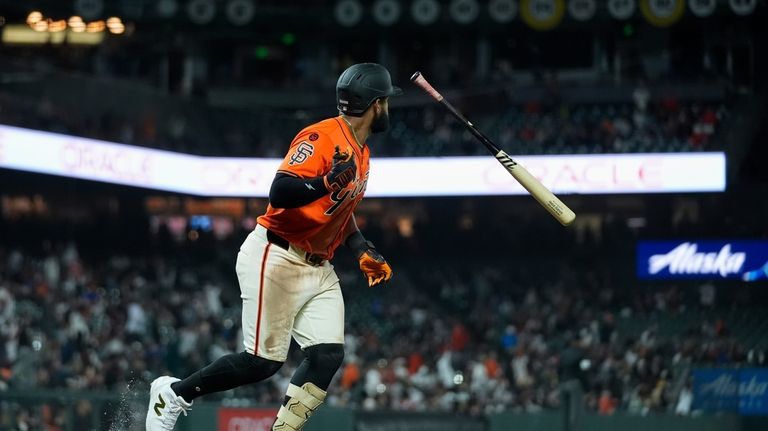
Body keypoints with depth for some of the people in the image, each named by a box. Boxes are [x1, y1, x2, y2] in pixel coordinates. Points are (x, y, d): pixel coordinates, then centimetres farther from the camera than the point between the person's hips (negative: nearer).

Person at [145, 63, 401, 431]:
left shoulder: (360, 151, 15)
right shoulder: (321, 138, -16)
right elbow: (279, 193, -28)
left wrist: (363, 251, 17)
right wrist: (327, 184, -42)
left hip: (318, 269, 9)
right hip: (277, 260, -9)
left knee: (328, 356, -9)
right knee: (263, 361, -9)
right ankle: (174, 393, 10)